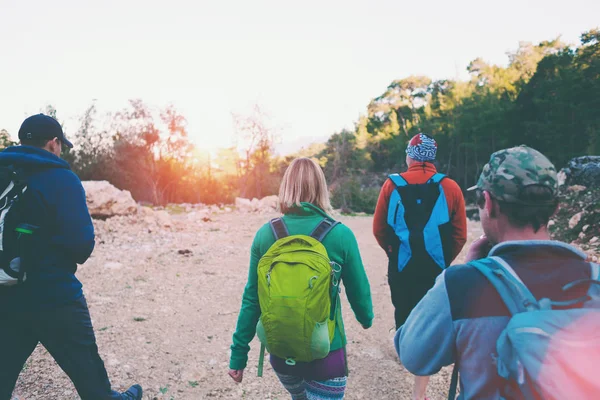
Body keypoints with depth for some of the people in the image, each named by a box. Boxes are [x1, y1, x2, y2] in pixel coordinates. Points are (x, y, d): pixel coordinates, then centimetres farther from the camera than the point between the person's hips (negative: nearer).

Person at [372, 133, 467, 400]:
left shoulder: (392, 185, -6)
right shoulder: (450, 188, -6)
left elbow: (378, 229, -3)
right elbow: (460, 235, -3)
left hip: (401, 266, 1)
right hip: (436, 269, -1)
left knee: (404, 313, 23)